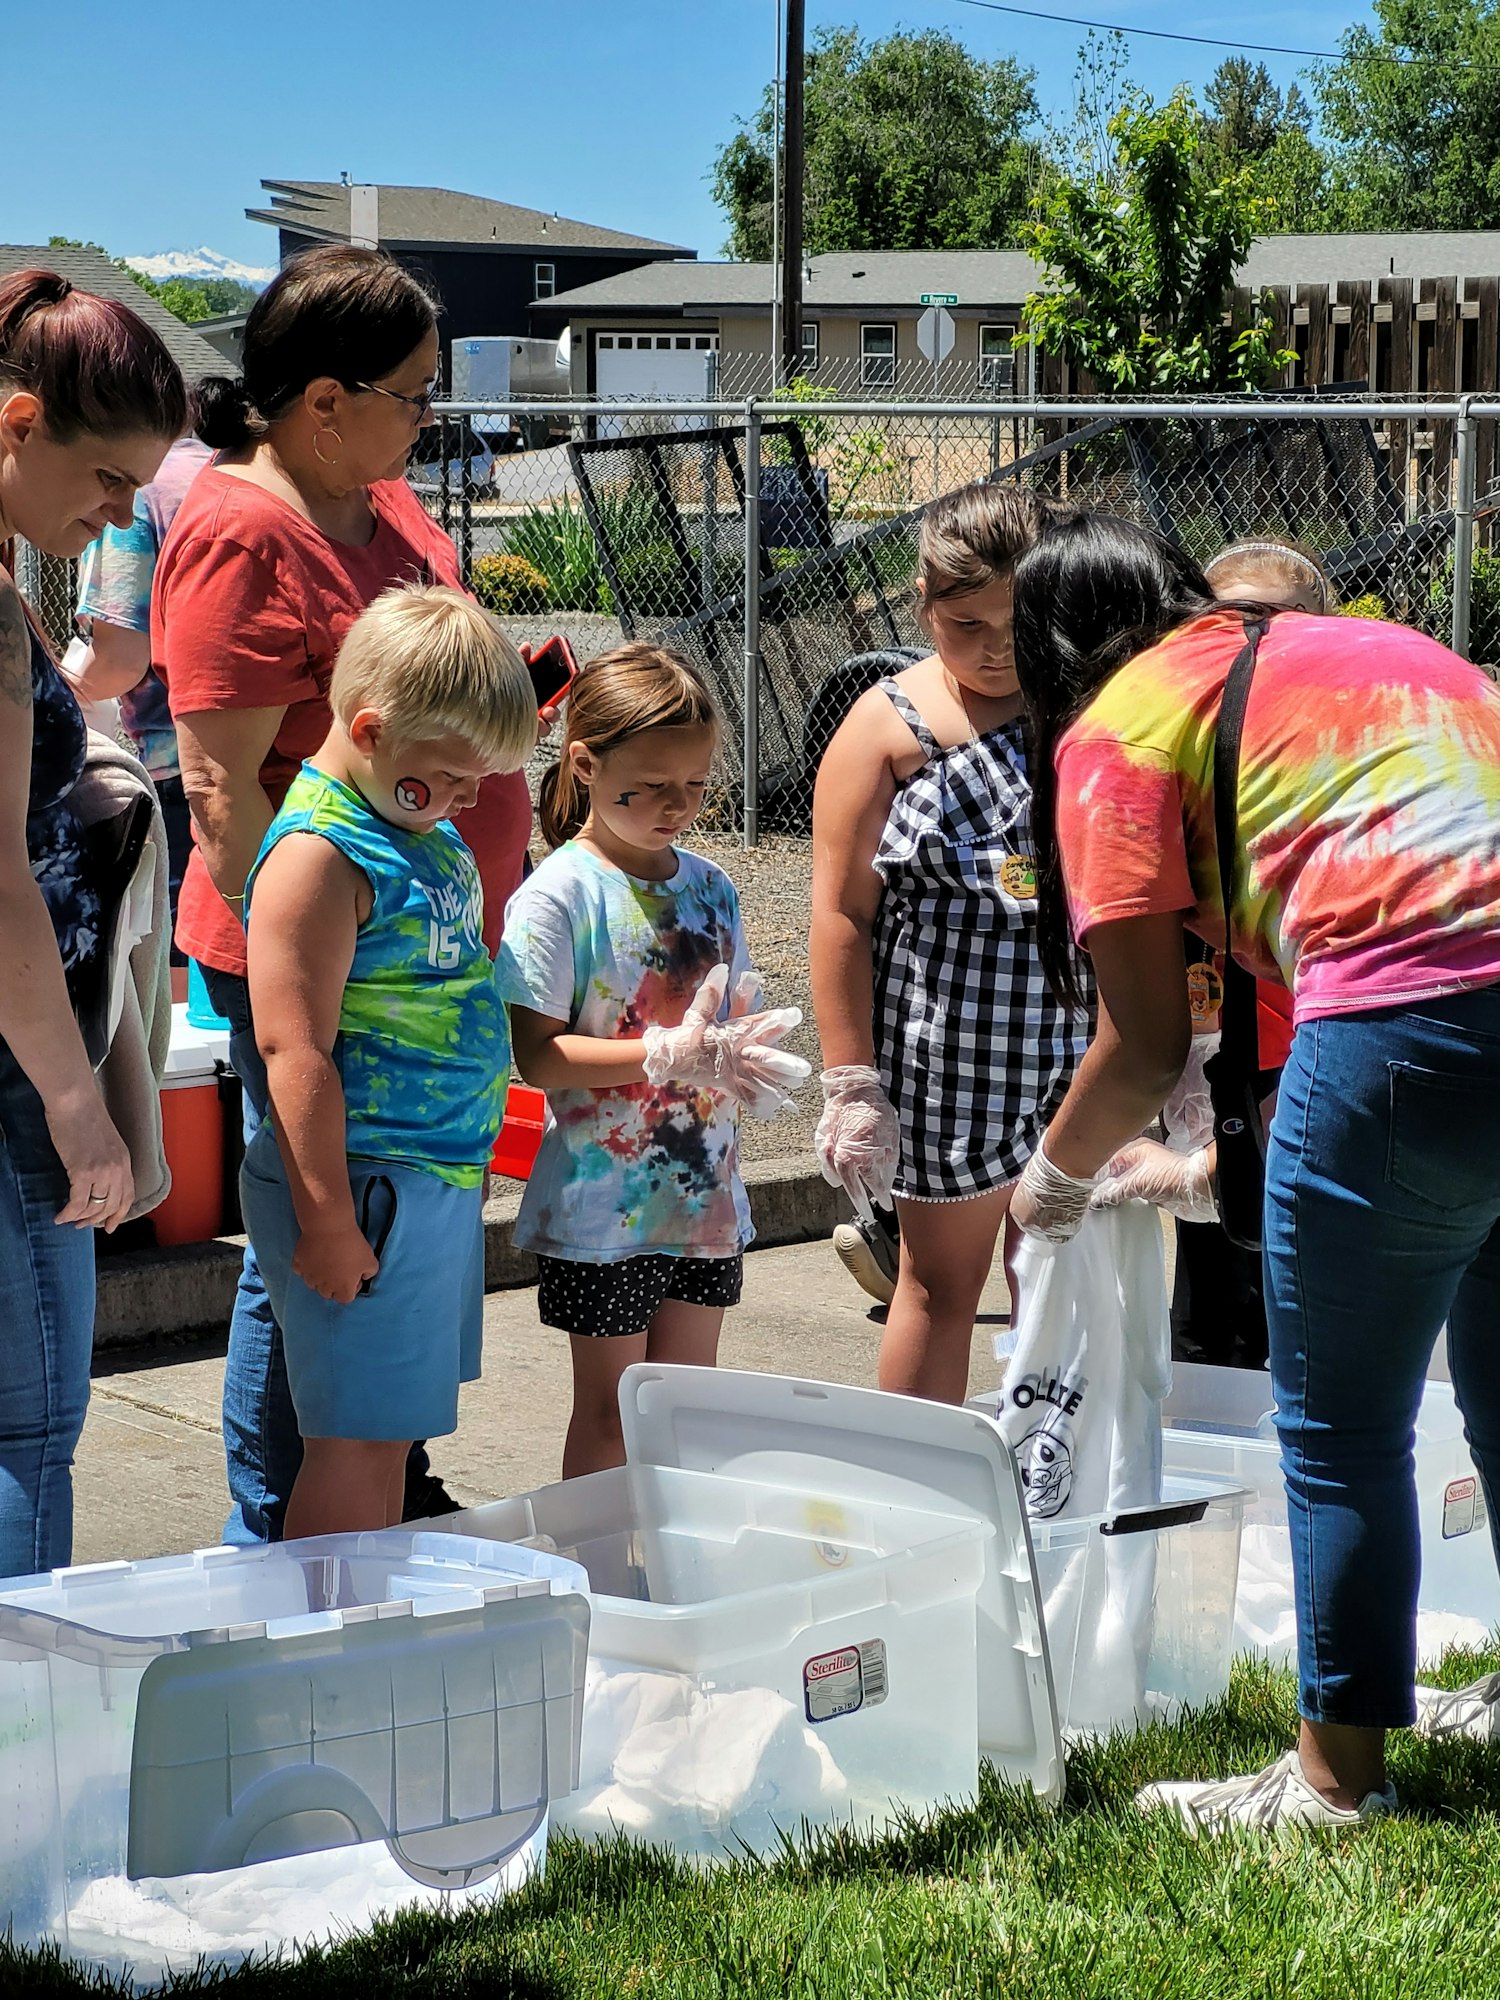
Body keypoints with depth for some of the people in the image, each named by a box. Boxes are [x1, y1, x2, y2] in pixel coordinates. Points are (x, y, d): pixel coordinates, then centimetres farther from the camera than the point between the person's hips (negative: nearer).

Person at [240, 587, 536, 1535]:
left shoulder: (428, 831, 13)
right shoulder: (320, 853, -17)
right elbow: (296, 1051, -22)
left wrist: (472, 1159, 25)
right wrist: (328, 1221, -23)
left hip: (441, 1180, 9)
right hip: (365, 1187, -9)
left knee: (394, 1431, 14)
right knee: (358, 1439, -5)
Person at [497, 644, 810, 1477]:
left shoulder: (709, 886, 6)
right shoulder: (559, 895, -13)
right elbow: (537, 1055, -18)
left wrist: (742, 1058, -11)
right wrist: (670, 1056, -28)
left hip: (704, 1193, 6)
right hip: (603, 1205, -6)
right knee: (610, 1411, 5)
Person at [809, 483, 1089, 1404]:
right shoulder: (890, 725, -5)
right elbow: (843, 914, -6)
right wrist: (852, 1084, -10)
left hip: (1084, 1049, 2)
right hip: (947, 1056, -2)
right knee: (943, 1285, 11)